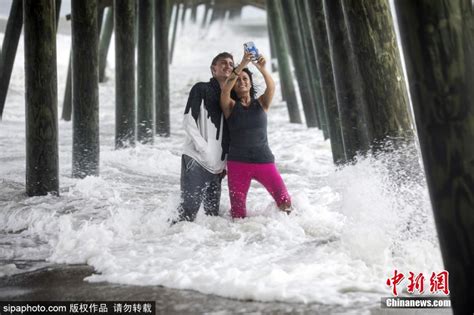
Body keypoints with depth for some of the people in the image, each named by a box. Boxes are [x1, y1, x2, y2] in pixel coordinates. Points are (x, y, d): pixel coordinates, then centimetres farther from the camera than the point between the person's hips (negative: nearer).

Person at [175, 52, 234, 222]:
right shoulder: (201, 89, 0)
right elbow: (188, 123, -8)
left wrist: (224, 163, 9)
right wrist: (206, 151, -12)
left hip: (217, 165, 6)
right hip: (196, 160, -6)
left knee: (213, 212, 5)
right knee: (189, 208, -14)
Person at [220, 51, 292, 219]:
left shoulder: (261, 103, 8)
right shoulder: (231, 106, 4)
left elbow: (271, 87, -13)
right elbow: (225, 89, -17)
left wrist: (262, 69, -32)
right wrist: (242, 65, -28)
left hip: (264, 161, 1)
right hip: (238, 163, -1)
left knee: (285, 201, -8)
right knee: (238, 209, 0)